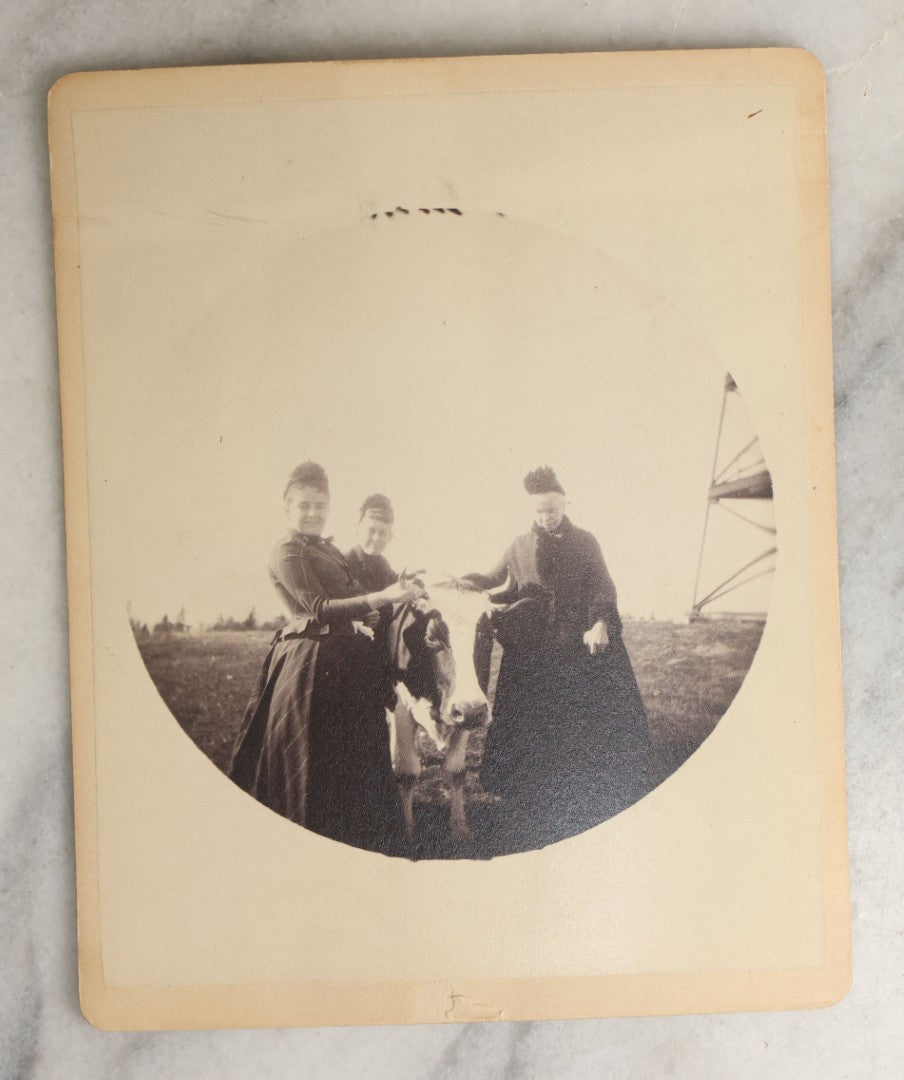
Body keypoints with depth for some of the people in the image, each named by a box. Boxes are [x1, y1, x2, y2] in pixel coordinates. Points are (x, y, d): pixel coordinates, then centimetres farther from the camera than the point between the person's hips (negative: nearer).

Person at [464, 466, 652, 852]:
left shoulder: (585, 542, 5)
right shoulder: (520, 546, 11)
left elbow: (604, 587, -2)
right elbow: (494, 580, 19)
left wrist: (600, 623, -19)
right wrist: (463, 581, 1)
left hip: (579, 646, -1)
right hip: (532, 652, 1)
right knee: (531, 726, 0)